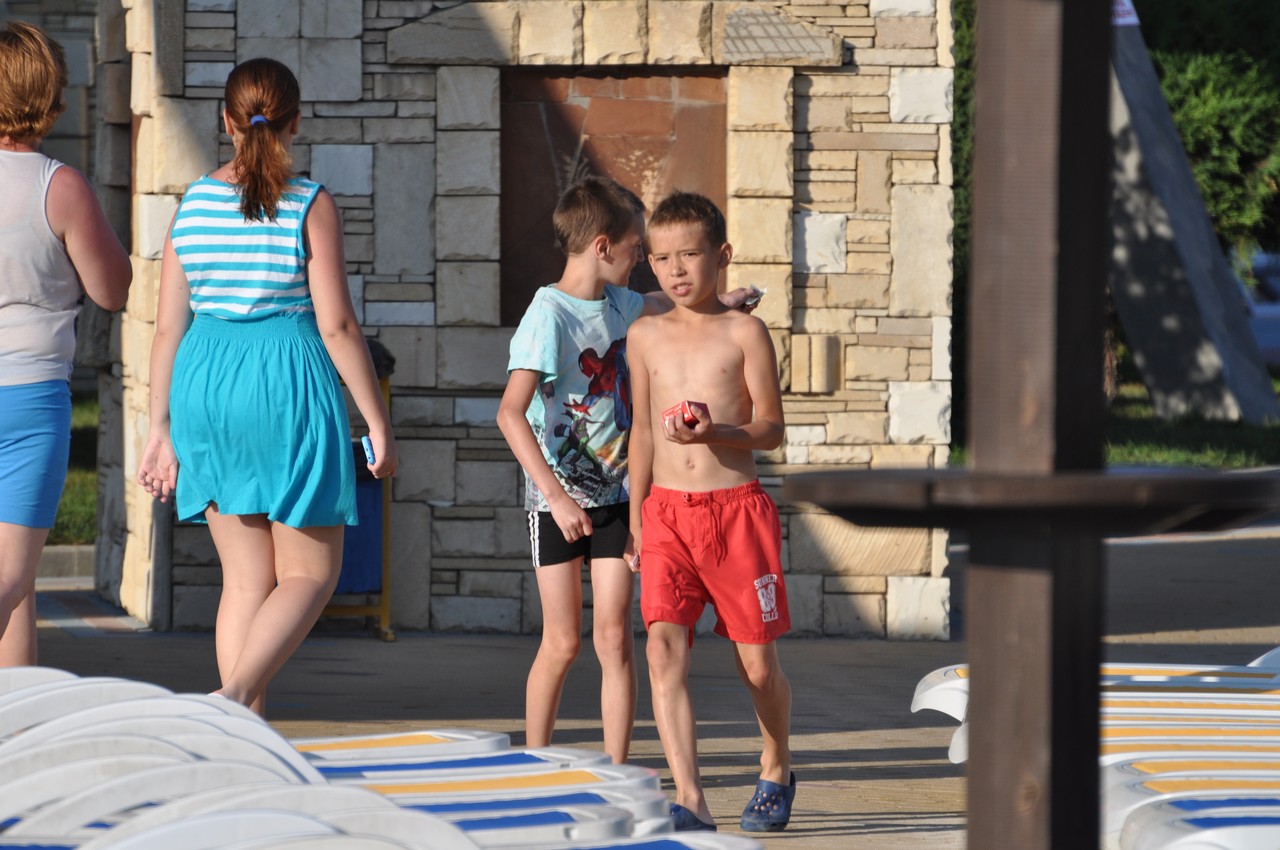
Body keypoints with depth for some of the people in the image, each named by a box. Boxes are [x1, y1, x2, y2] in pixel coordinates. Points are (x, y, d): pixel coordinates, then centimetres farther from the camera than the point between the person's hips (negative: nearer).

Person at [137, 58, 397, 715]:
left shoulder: (193, 203, 4)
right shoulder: (311, 206, -8)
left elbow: (169, 327, 6)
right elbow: (337, 326, -10)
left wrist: (161, 429, 12)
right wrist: (378, 423, -3)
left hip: (207, 388, 5)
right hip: (289, 388, -4)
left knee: (246, 579, 11)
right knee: (310, 574, 4)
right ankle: (237, 694, -20)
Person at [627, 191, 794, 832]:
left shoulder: (744, 333, -1)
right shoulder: (645, 336, 10)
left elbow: (771, 428, -3)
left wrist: (715, 431, -21)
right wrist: (636, 513, 20)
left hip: (737, 508, -2)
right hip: (667, 512, 3)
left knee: (757, 664, 7)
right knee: (663, 648, -17)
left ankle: (777, 770, 35)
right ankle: (689, 799, -22)